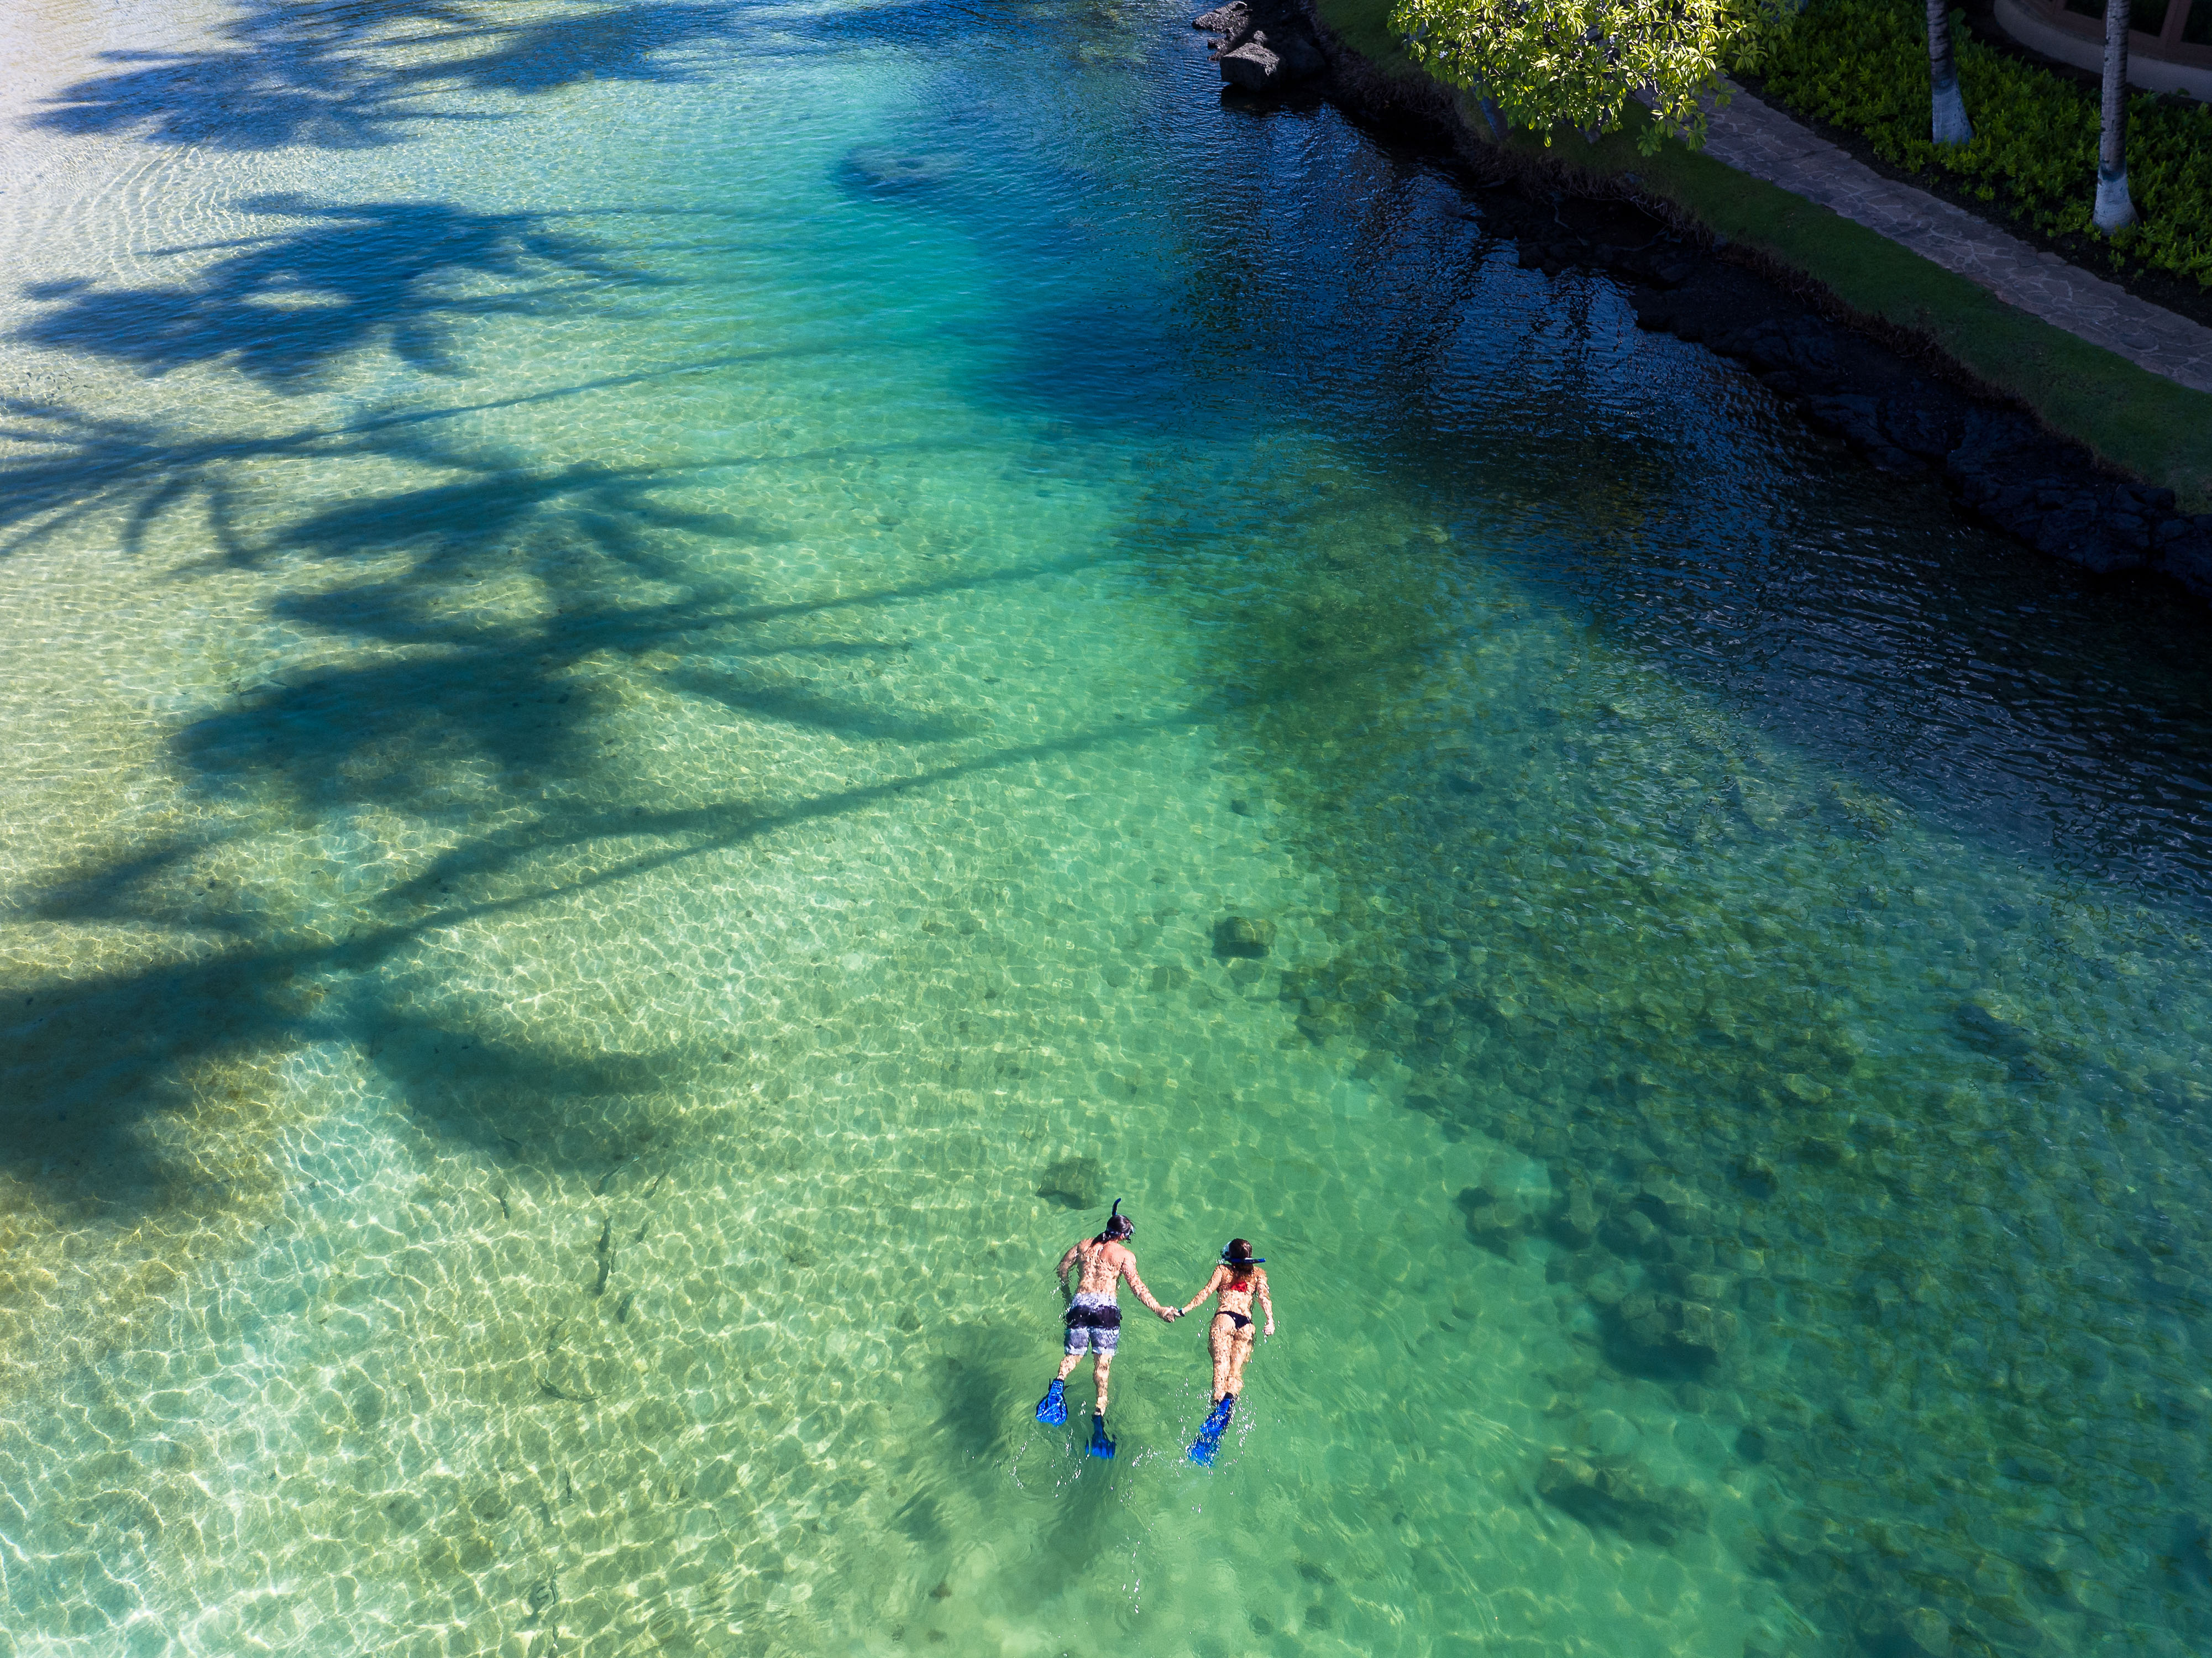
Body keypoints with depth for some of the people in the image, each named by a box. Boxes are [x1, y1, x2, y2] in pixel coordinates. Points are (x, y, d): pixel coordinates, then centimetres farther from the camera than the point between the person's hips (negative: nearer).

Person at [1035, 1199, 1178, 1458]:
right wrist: (1160, 1310, -9)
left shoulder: (1085, 1245, 19)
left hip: (1079, 1303, 3)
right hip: (1106, 1306, -3)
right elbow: (1137, 1287, -5)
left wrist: (1066, 1294, 37)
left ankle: (1059, 1383, -23)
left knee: (1075, 1354, 11)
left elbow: (1062, 1268, 22)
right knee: (1103, 1361, -7)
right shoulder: (1124, 1254, 6)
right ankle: (1100, 1412, -27)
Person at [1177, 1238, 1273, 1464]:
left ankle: (1220, 1403, -49)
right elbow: (1264, 1297, 10)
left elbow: (1207, 1291, 8)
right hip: (1247, 1324, 2)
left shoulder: (1223, 1270, 20)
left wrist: (1183, 1310, 5)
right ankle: (1231, 1396, -43)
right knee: (1236, 1372, -10)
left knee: (1221, 1361, -22)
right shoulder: (1259, 1274, 26)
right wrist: (1270, 1320, -4)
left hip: (1225, 1317, -2)